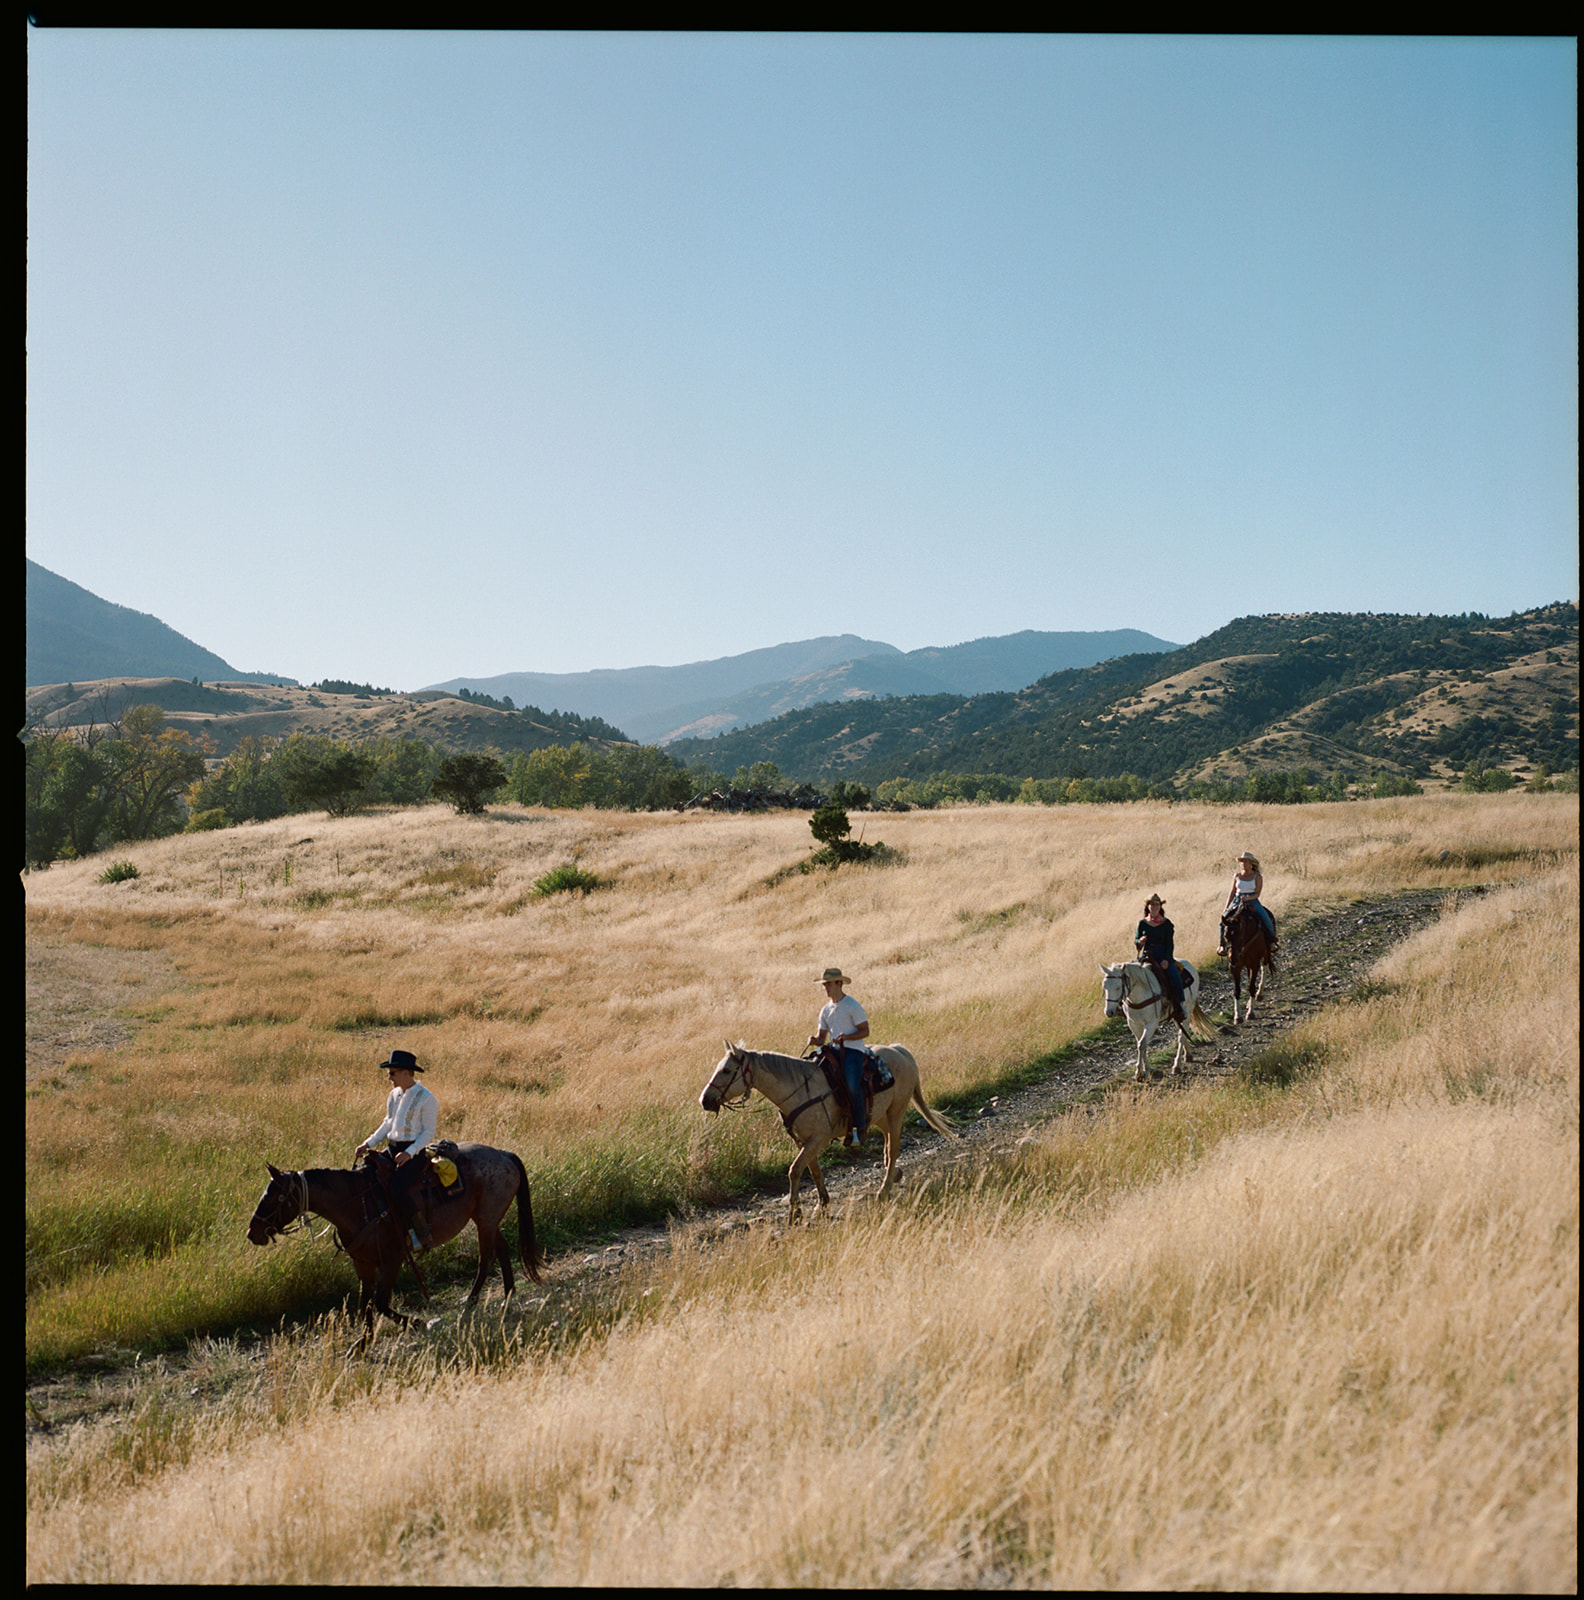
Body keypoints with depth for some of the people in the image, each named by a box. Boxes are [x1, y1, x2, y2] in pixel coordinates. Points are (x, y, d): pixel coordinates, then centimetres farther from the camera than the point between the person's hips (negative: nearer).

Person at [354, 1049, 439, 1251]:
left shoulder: (426, 1099, -11)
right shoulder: (394, 1096, 13)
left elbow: (429, 1132, -11)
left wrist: (409, 1153, -22)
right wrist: (368, 1144, 10)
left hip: (415, 1153, -8)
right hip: (392, 1149, 8)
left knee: (397, 1189, -28)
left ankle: (423, 1234, -15)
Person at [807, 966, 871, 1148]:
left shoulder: (852, 1006, -3)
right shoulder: (826, 1010, 17)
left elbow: (865, 1031, -5)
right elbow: (822, 1036, 18)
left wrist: (846, 1036, -20)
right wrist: (815, 1040, -6)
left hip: (853, 1050, -7)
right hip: (834, 1051, 7)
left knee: (852, 1085, -28)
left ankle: (860, 1127, -14)